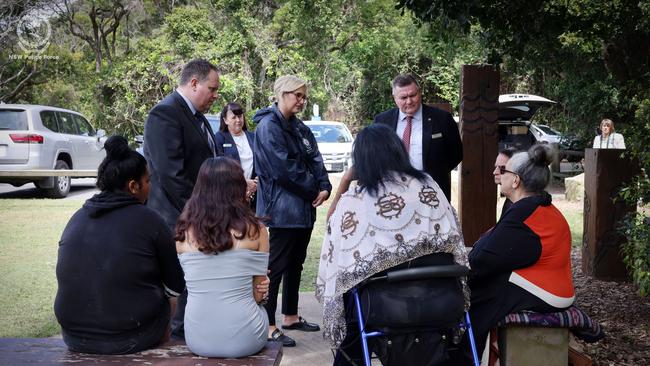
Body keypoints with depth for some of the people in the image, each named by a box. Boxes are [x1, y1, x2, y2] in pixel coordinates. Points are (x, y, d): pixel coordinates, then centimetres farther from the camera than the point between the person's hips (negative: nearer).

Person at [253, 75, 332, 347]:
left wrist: (325, 187, -9)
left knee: (295, 264, 16)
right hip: (281, 209, -9)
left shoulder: (300, 128, 16)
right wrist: (313, 189, -10)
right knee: (275, 267, -6)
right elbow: (284, 168, -18)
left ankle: (290, 316, 27)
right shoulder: (268, 126, -11)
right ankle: (268, 327, -1)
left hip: (304, 208, 9)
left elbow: (315, 160, 9)